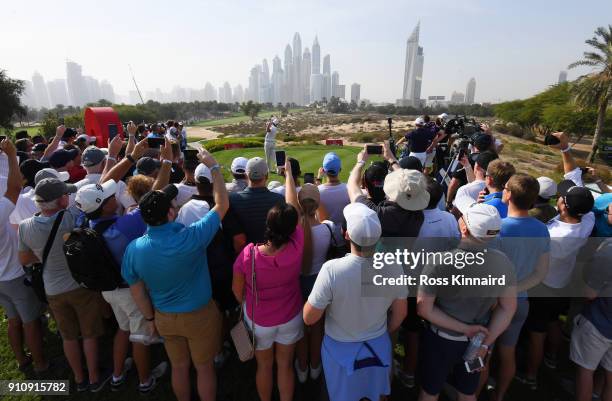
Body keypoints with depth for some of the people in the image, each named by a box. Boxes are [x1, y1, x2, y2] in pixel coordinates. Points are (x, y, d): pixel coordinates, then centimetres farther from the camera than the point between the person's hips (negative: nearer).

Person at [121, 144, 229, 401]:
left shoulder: (134, 249, -17)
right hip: (200, 315, -4)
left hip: (164, 318, 4)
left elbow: (136, 290, -1)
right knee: (204, 367, 19)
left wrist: (150, 318, 15)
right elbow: (222, 204, -21)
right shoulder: (190, 238, -32)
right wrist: (213, 167, -13)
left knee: (179, 366, 27)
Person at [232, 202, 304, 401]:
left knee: (264, 366, 25)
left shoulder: (248, 254, -31)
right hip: (290, 318, 1)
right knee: (285, 365, 24)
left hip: (258, 320, 0)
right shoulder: (296, 248, -30)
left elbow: (237, 289, -12)